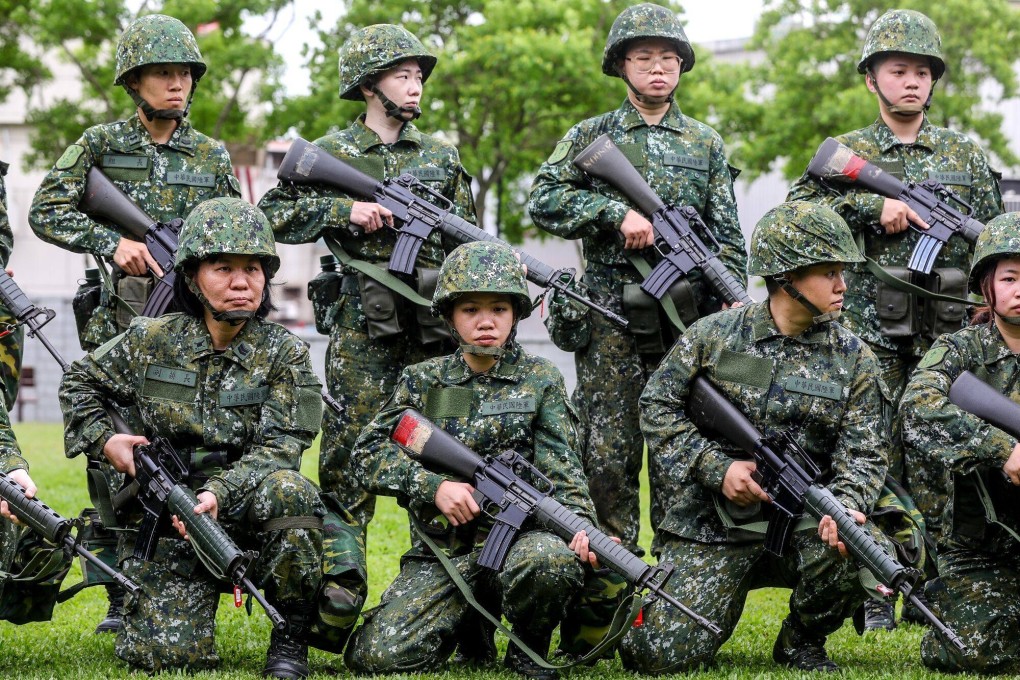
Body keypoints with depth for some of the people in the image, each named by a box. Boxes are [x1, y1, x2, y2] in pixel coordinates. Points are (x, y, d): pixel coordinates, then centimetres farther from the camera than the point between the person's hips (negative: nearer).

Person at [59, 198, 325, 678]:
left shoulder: (283, 354, -3)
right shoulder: (152, 342, 1)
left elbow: (278, 448, -12)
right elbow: (80, 383, 18)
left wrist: (219, 493, -27)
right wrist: (104, 440, 1)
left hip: (244, 512, -1)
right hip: (164, 521, 1)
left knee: (289, 492, -37)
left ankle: (291, 637, -17)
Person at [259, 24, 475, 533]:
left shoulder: (442, 157, 13)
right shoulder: (331, 154, 3)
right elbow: (271, 215, -2)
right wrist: (342, 210, -14)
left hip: (434, 324, 3)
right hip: (361, 325, -3)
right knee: (349, 450, -4)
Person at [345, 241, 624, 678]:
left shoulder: (539, 380, 6)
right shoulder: (424, 381, 10)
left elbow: (562, 470, -1)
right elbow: (368, 455, 4)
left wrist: (581, 524, -20)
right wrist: (434, 484, -11)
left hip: (518, 538, -1)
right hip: (440, 552, 2)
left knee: (552, 559, -39)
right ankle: (467, 627, 14)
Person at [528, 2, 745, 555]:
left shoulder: (705, 143, 13)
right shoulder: (591, 137, 8)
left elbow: (727, 235, 12)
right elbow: (544, 200, -4)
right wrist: (617, 213, -14)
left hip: (688, 320, 2)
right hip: (611, 317, -1)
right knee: (608, 451, -2)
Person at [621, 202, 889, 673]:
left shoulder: (854, 359, 3)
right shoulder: (714, 337, -2)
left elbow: (862, 452, -2)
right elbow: (658, 406, 2)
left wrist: (845, 506, -24)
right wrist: (718, 468, -11)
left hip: (801, 525, 2)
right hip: (712, 528, -2)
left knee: (853, 554, -32)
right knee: (663, 655, -15)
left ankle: (802, 642, 1)